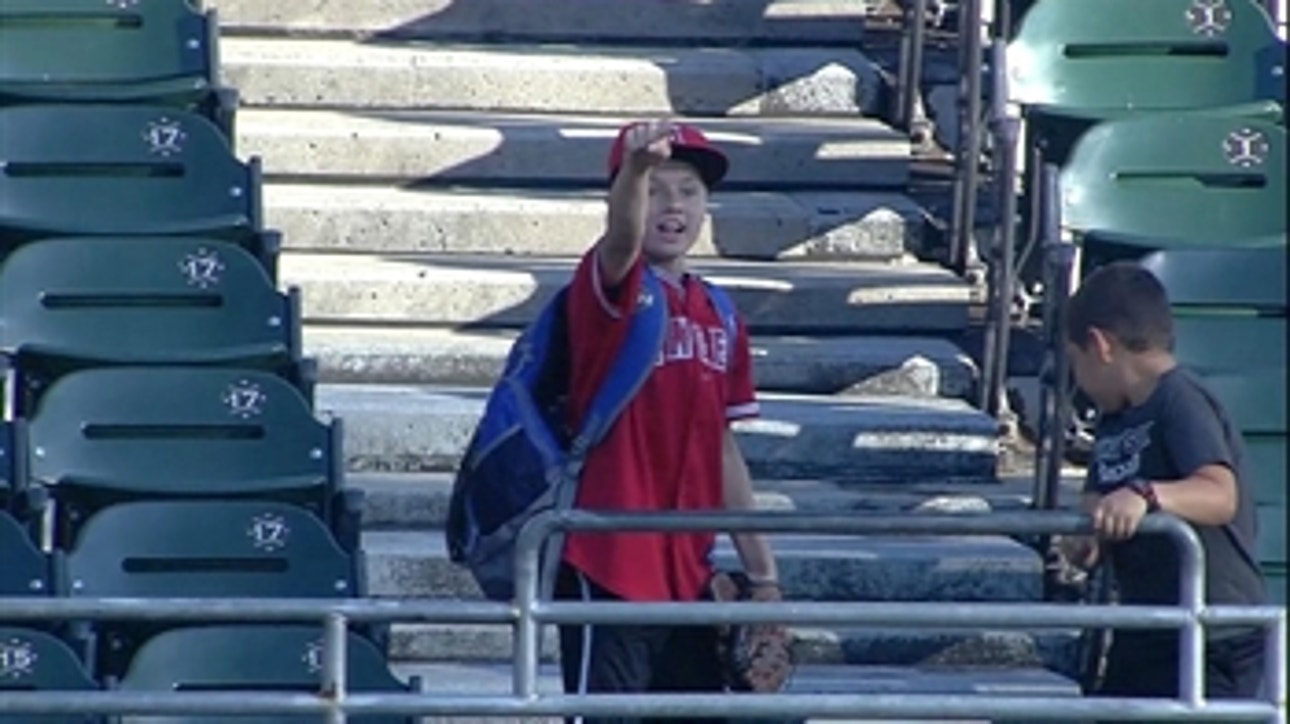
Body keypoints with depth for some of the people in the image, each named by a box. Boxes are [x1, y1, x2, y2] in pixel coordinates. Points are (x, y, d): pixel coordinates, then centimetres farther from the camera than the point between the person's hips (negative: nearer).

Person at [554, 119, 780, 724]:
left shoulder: (717, 314, 13)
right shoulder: (609, 289, -6)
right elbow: (621, 239, -31)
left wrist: (761, 571, 17)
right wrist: (636, 168, -52)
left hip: (689, 576, 7)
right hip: (609, 569, -7)